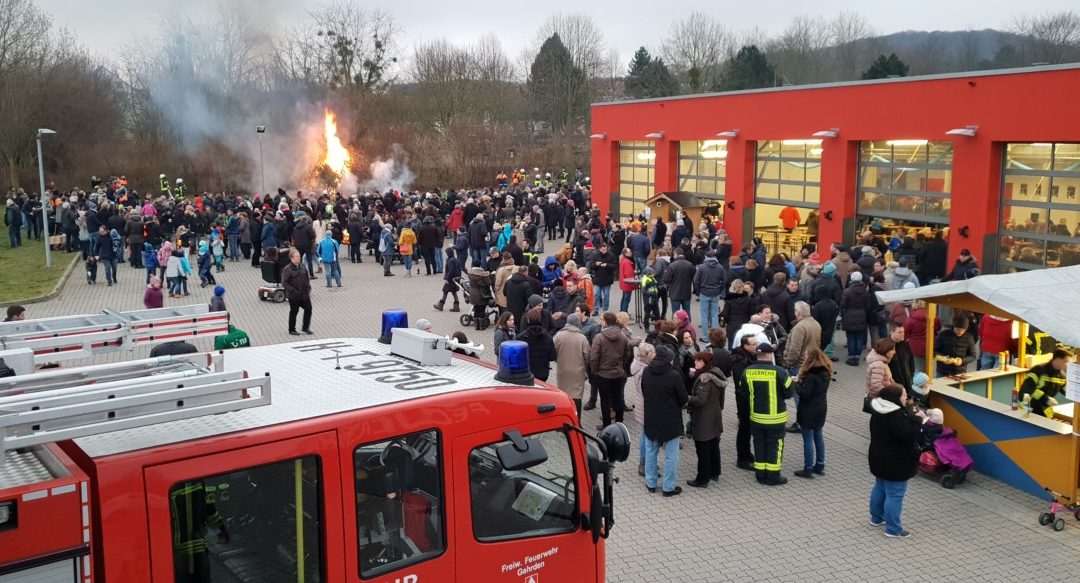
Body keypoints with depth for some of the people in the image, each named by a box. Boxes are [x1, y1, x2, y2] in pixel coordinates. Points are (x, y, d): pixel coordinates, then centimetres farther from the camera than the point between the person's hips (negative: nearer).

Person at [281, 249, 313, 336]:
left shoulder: (302, 268, 7)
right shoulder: (287, 269, -13)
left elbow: (307, 279, 19)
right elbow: (284, 283, -16)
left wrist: (308, 288, 7)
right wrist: (293, 291, -21)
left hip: (304, 294, 6)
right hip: (293, 296, -6)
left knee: (308, 308, 4)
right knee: (293, 312, 5)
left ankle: (306, 327, 19)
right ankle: (292, 330, 20)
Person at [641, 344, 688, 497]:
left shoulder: (646, 372, -5)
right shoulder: (673, 375, -21)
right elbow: (683, 398, -12)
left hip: (650, 419, 5)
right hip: (670, 420, -5)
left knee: (651, 452, 17)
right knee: (671, 455, 7)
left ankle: (651, 484, 25)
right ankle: (668, 487, 12)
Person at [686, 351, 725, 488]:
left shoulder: (704, 378, -22)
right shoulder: (716, 375, 6)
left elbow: (700, 400, -26)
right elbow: (720, 398, 14)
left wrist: (687, 398, -12)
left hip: (703, 422, -9)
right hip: (715, 419, 9)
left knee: (702, 450, -1)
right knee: (714, 446, 19)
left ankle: (702, 479, 5)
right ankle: (714, 473, 32)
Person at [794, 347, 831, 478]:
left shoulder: (810, 375, -24)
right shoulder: (825, 371, 2)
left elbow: (804, 393, -24)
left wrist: (796, 383, -9)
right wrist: (802, 378, 6)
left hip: (808, 411, -9)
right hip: (821, 408, 9)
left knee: (808, 440, 0)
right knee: (818, 437, 18)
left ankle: (808, 469, 5)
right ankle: (820, 466, 25)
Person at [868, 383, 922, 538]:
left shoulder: (879, 411, 3)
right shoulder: (896, 416, -29)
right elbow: (908, 436, -29)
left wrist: (911, 417, 6)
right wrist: (917, 420, -18)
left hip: (880, 458, 10)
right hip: (895, 462, -10)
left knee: (880, 488, 24)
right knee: (895, 495, 1)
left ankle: (876, 518, 39)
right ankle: (893, 529, 9)